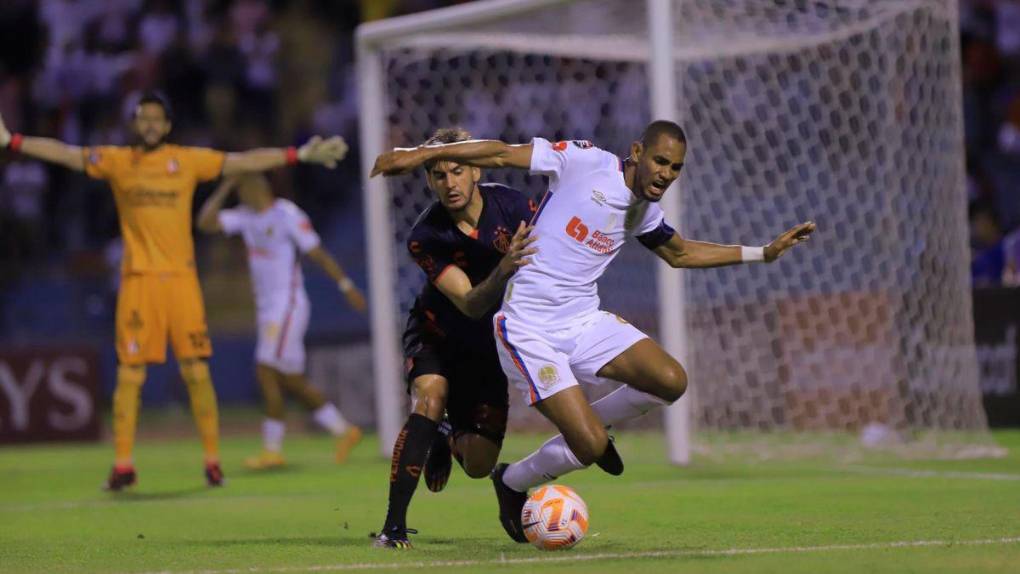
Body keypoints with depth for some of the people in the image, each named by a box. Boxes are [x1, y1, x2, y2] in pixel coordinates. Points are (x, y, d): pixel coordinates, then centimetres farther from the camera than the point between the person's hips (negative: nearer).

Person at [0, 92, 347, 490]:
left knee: (197, 372, -1)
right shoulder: (117, 162, 7)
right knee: (129, 374, -1)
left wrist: (300, 156, 1)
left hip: (181, 278, 0)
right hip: (137, 279, 0)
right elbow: (65, 154, 2)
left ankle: (212, 461, 6)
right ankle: (123, 465, 5)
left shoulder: (189, 160, 7)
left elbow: (242, 162, 6)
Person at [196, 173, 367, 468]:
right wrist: (224, 188, 0)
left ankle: (272, 449, -8)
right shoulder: (246, 216, 11)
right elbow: (206, 222, 5)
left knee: (267, 372, -12)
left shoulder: (288, 215, -11)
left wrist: (346, 287, -6)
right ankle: (343, 431, 17)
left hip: (288, 306, -8)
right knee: (291, 381, 9)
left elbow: (318, 254, -9)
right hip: (267, 308, 8)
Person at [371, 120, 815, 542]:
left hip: (585, 321, 6)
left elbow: (679, 253, 29)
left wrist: (763, 253, 25)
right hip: (529, 330, -6)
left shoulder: (644, 211, 9)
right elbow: (502, 153, -10)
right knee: (590, 448, -16)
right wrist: (421, 154, -16)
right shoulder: (584, 162, -11)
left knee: (671, 381, -16)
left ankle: (589, 423, 13)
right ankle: (512, 483, 15)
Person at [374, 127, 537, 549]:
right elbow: (470, 304, -33)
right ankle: (394, 525, -29)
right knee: (429, 400, -33)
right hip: (438, 335, -2)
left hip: (490, 342, 2)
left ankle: (451, 440, 36)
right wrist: (504, 269, -51)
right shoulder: (425, 238, -25)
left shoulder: (512, 205, -20)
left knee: (478, 466, -4)